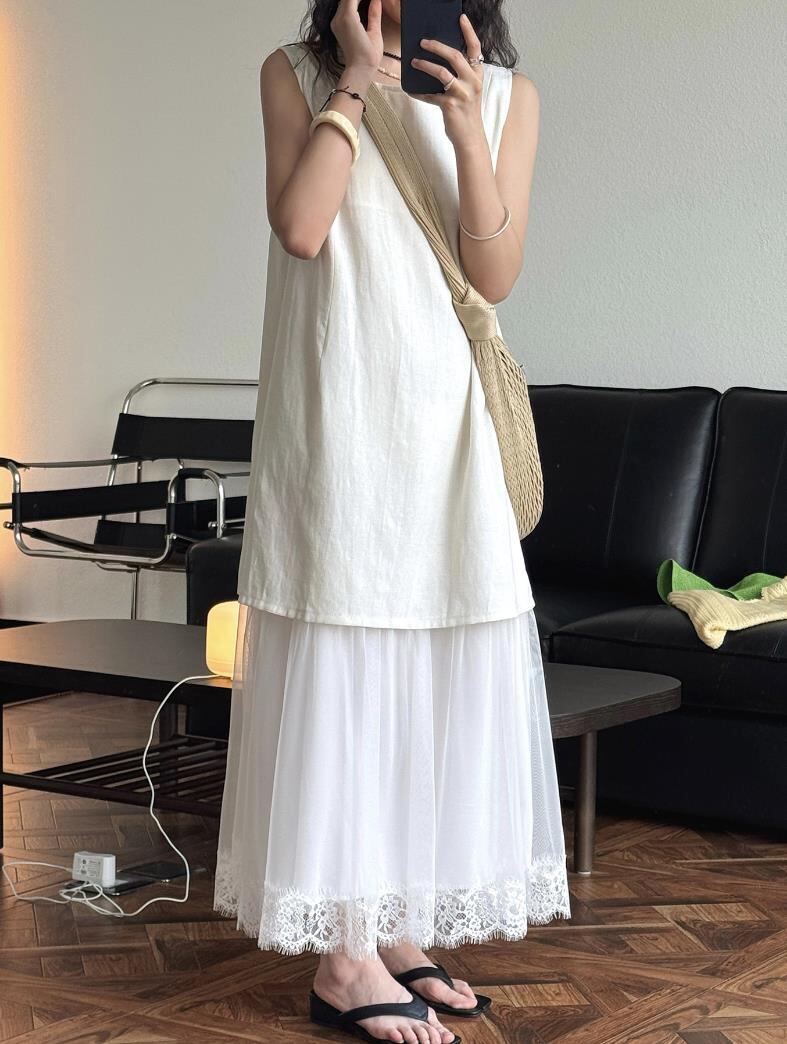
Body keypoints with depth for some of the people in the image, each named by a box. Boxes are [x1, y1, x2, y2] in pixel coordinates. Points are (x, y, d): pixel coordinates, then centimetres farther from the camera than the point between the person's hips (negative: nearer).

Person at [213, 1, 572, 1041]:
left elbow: (496, 273, -1)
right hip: (337, 418, -3)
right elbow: (300, 226, -11)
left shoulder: (507, 94, 8)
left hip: (447, 418, 4)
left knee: (438, 671, 6)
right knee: (340, 667, -3)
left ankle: (400, 928, 17)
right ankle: (345, 958, 3)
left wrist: (467, 132, -13)